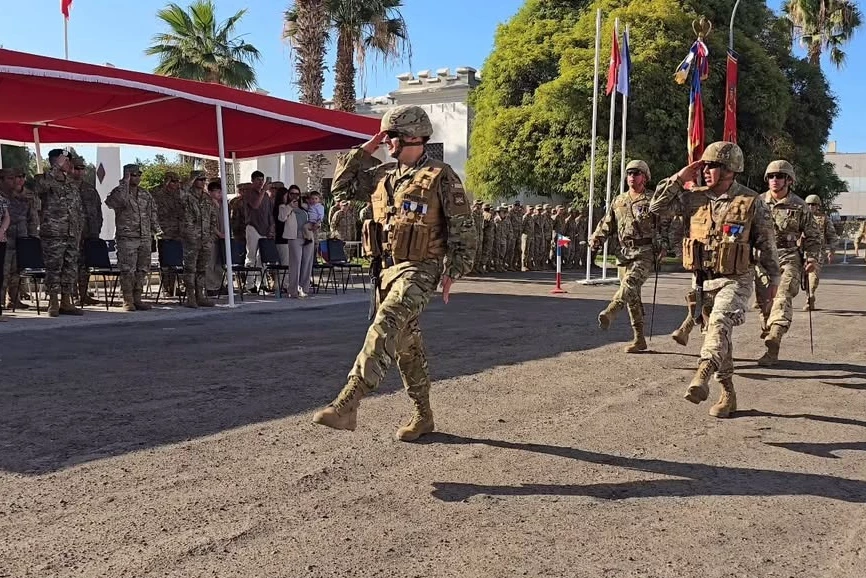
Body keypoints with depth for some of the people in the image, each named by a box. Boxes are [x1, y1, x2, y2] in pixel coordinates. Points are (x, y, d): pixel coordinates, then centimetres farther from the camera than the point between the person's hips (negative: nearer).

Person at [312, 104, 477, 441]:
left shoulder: (442, 178, -7)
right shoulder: (384, 174, 12)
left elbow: (463, 231, -7)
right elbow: (341, 187, 17)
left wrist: (453, 273, -12)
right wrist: (363, 151, 11)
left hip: (419, 271, -7)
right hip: (388, 268, 8)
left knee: (383, 331, -23)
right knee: (406, 343, 13)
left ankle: (347, 406, -27)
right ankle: (423, 417, 25)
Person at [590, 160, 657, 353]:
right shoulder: (619, 201, 17)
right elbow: (607, 224, 20)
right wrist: (596, 239, 3)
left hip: (645, 252, -5)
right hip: (624, 252, 5)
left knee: (630, 283, -30)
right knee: (632, 297, 6)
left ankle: (610, 312, -53)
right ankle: (639, 340, 13)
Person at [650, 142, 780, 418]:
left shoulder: (752, 202, -7)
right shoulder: (694, 198, 1)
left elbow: (766, 243, 2)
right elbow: (657, 208, -3)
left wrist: (774, 277, 8)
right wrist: (679, 178, -7)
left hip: (735, 281, -4)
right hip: (703, 281, 5)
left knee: (719, 323, -31)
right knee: (719, 335, 13)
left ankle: (701, 376, -46)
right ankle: (728, 394, 26)